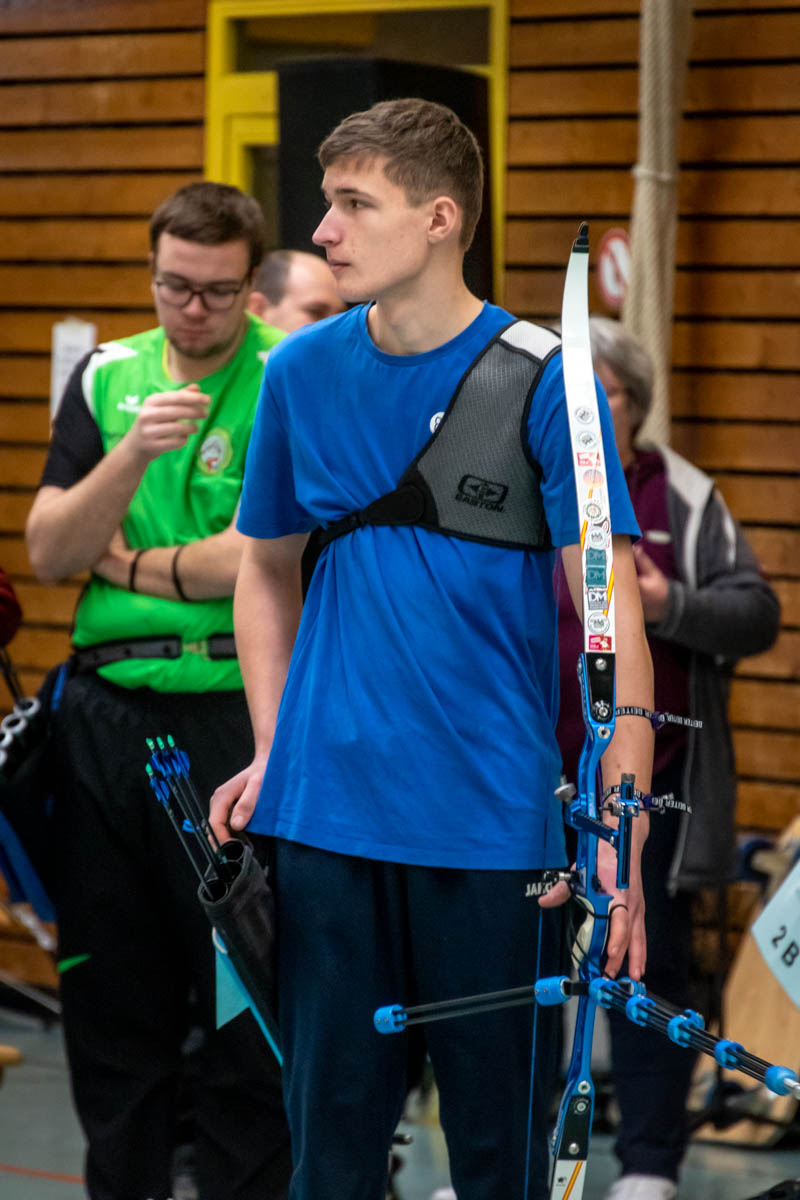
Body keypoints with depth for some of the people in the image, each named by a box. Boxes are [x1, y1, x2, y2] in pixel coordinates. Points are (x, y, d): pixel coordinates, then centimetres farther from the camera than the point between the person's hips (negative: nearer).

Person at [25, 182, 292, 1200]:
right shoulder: (106, 378, 10)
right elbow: (48, 552, 1)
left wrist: (130, 564, -4)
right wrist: (134, 453, -14)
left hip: (237, 719, -5)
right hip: (105, 714, 5)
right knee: (107, 993, 11)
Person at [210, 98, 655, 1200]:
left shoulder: (542, 379, -7)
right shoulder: (301, 373, 5)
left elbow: (607, 609, -9)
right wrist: (271, 755, 7)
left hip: (490, 821, -3)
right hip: (324, 815, 3)